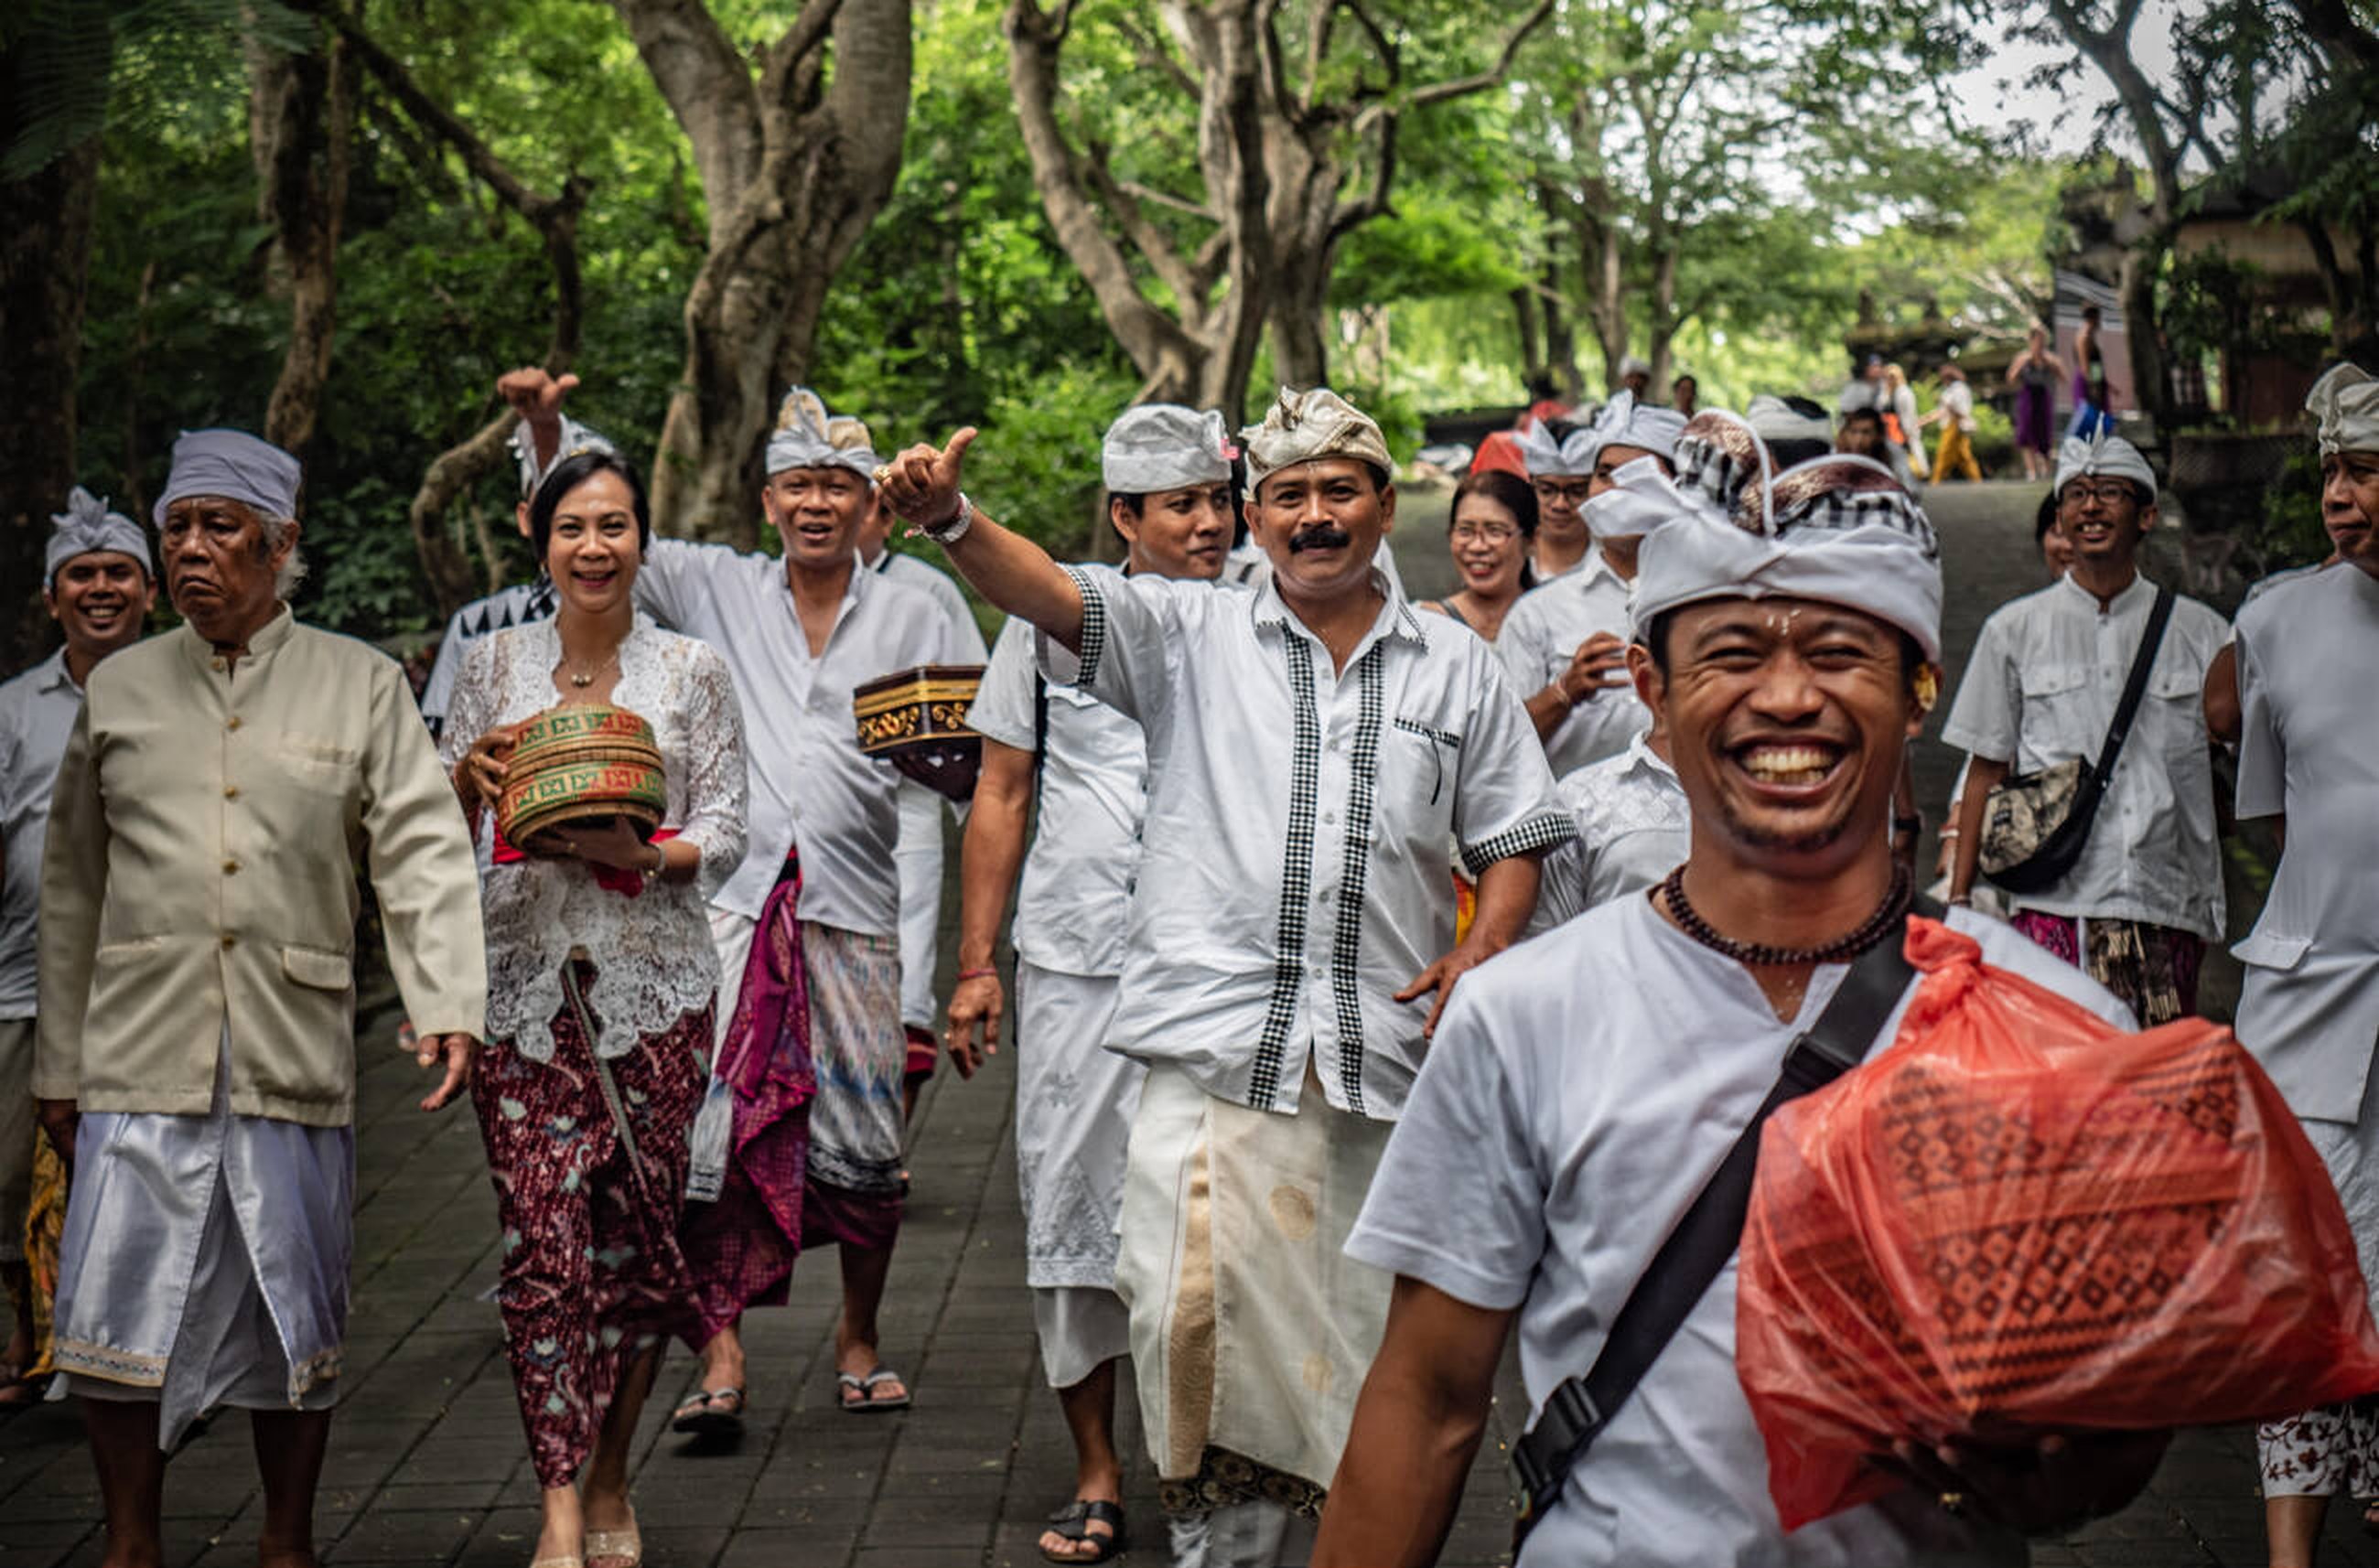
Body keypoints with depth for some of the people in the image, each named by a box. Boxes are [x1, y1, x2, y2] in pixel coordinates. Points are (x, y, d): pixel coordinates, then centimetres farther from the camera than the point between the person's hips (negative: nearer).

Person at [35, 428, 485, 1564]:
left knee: (294, 1322, 7)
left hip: (297, 1064, -1)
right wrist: (57, 1065, 13)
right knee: (119, 1314, -1)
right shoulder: (119, 690, 11)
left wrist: (448, 1006, -17)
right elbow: (72, 886, 15)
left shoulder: (361, 684, 6)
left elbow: (424, 854, -2)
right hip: (141, 1060, 1)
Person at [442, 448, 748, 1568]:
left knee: (637, 1238, 3)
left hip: (653, 988, 0)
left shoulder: (691, 673, 5)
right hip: (523, 983, 0)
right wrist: (470, 772, -8)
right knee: (542, 1240, -8)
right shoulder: (493, 665, 9)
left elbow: (724, 836, 2)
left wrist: (641, 854, -17)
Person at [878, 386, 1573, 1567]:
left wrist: (1479, 958, -1)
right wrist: (948, 517, -28)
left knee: (1369, 1337, 8)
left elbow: (1513, 839, 17)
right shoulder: (1190, 635, 7)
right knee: (1205, 1319, -12)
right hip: (1216, 1045, -2)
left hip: (1386, 1056, 2)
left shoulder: (1457, 669, 13)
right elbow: (1048, 594, -9)